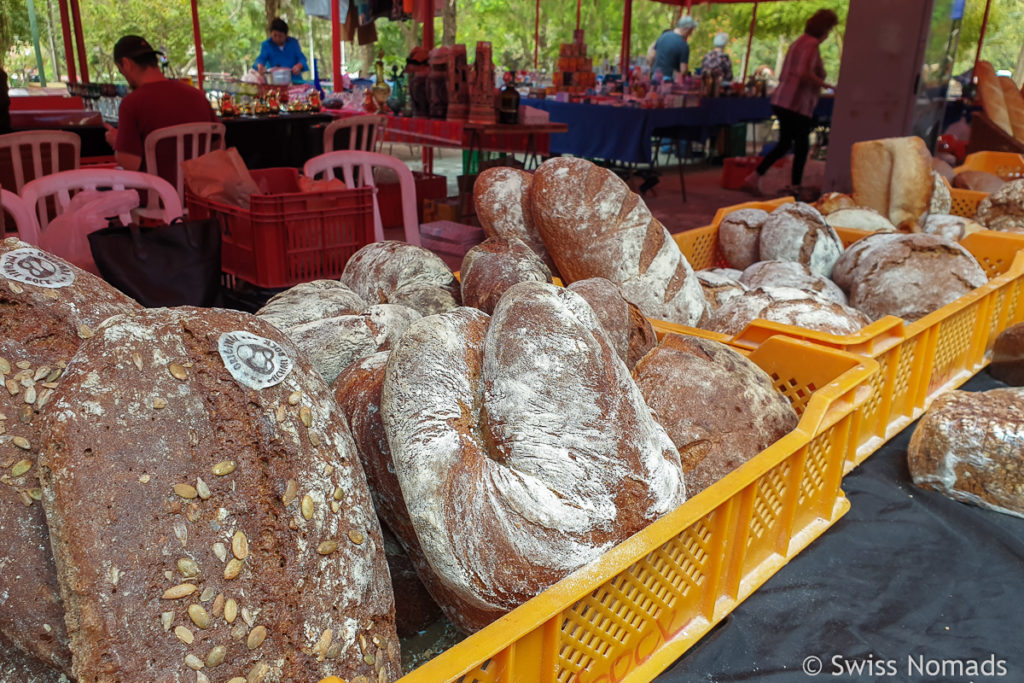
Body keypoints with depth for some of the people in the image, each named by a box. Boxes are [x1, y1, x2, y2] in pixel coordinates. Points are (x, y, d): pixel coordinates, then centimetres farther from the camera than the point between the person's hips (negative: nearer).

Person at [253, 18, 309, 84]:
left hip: (294, 80, 2)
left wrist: (298, 66, -24)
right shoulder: (266, 44, 6)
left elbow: (301, 57, 0)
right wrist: (260, 66, -33)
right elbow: (262, 58, -8)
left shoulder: (293, 42, 10)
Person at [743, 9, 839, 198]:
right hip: (798, 104, -9)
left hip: (781, 100, 9)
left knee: (784, 143, 18)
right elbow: (805, 74, -25)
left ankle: (754, 177, 13)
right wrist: (828, 86, -17)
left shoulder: (797, 42, 18)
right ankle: (795, 187, 11)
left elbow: (783, 75, 22)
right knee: (802, 147, 4)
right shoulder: (811, 44, -11)